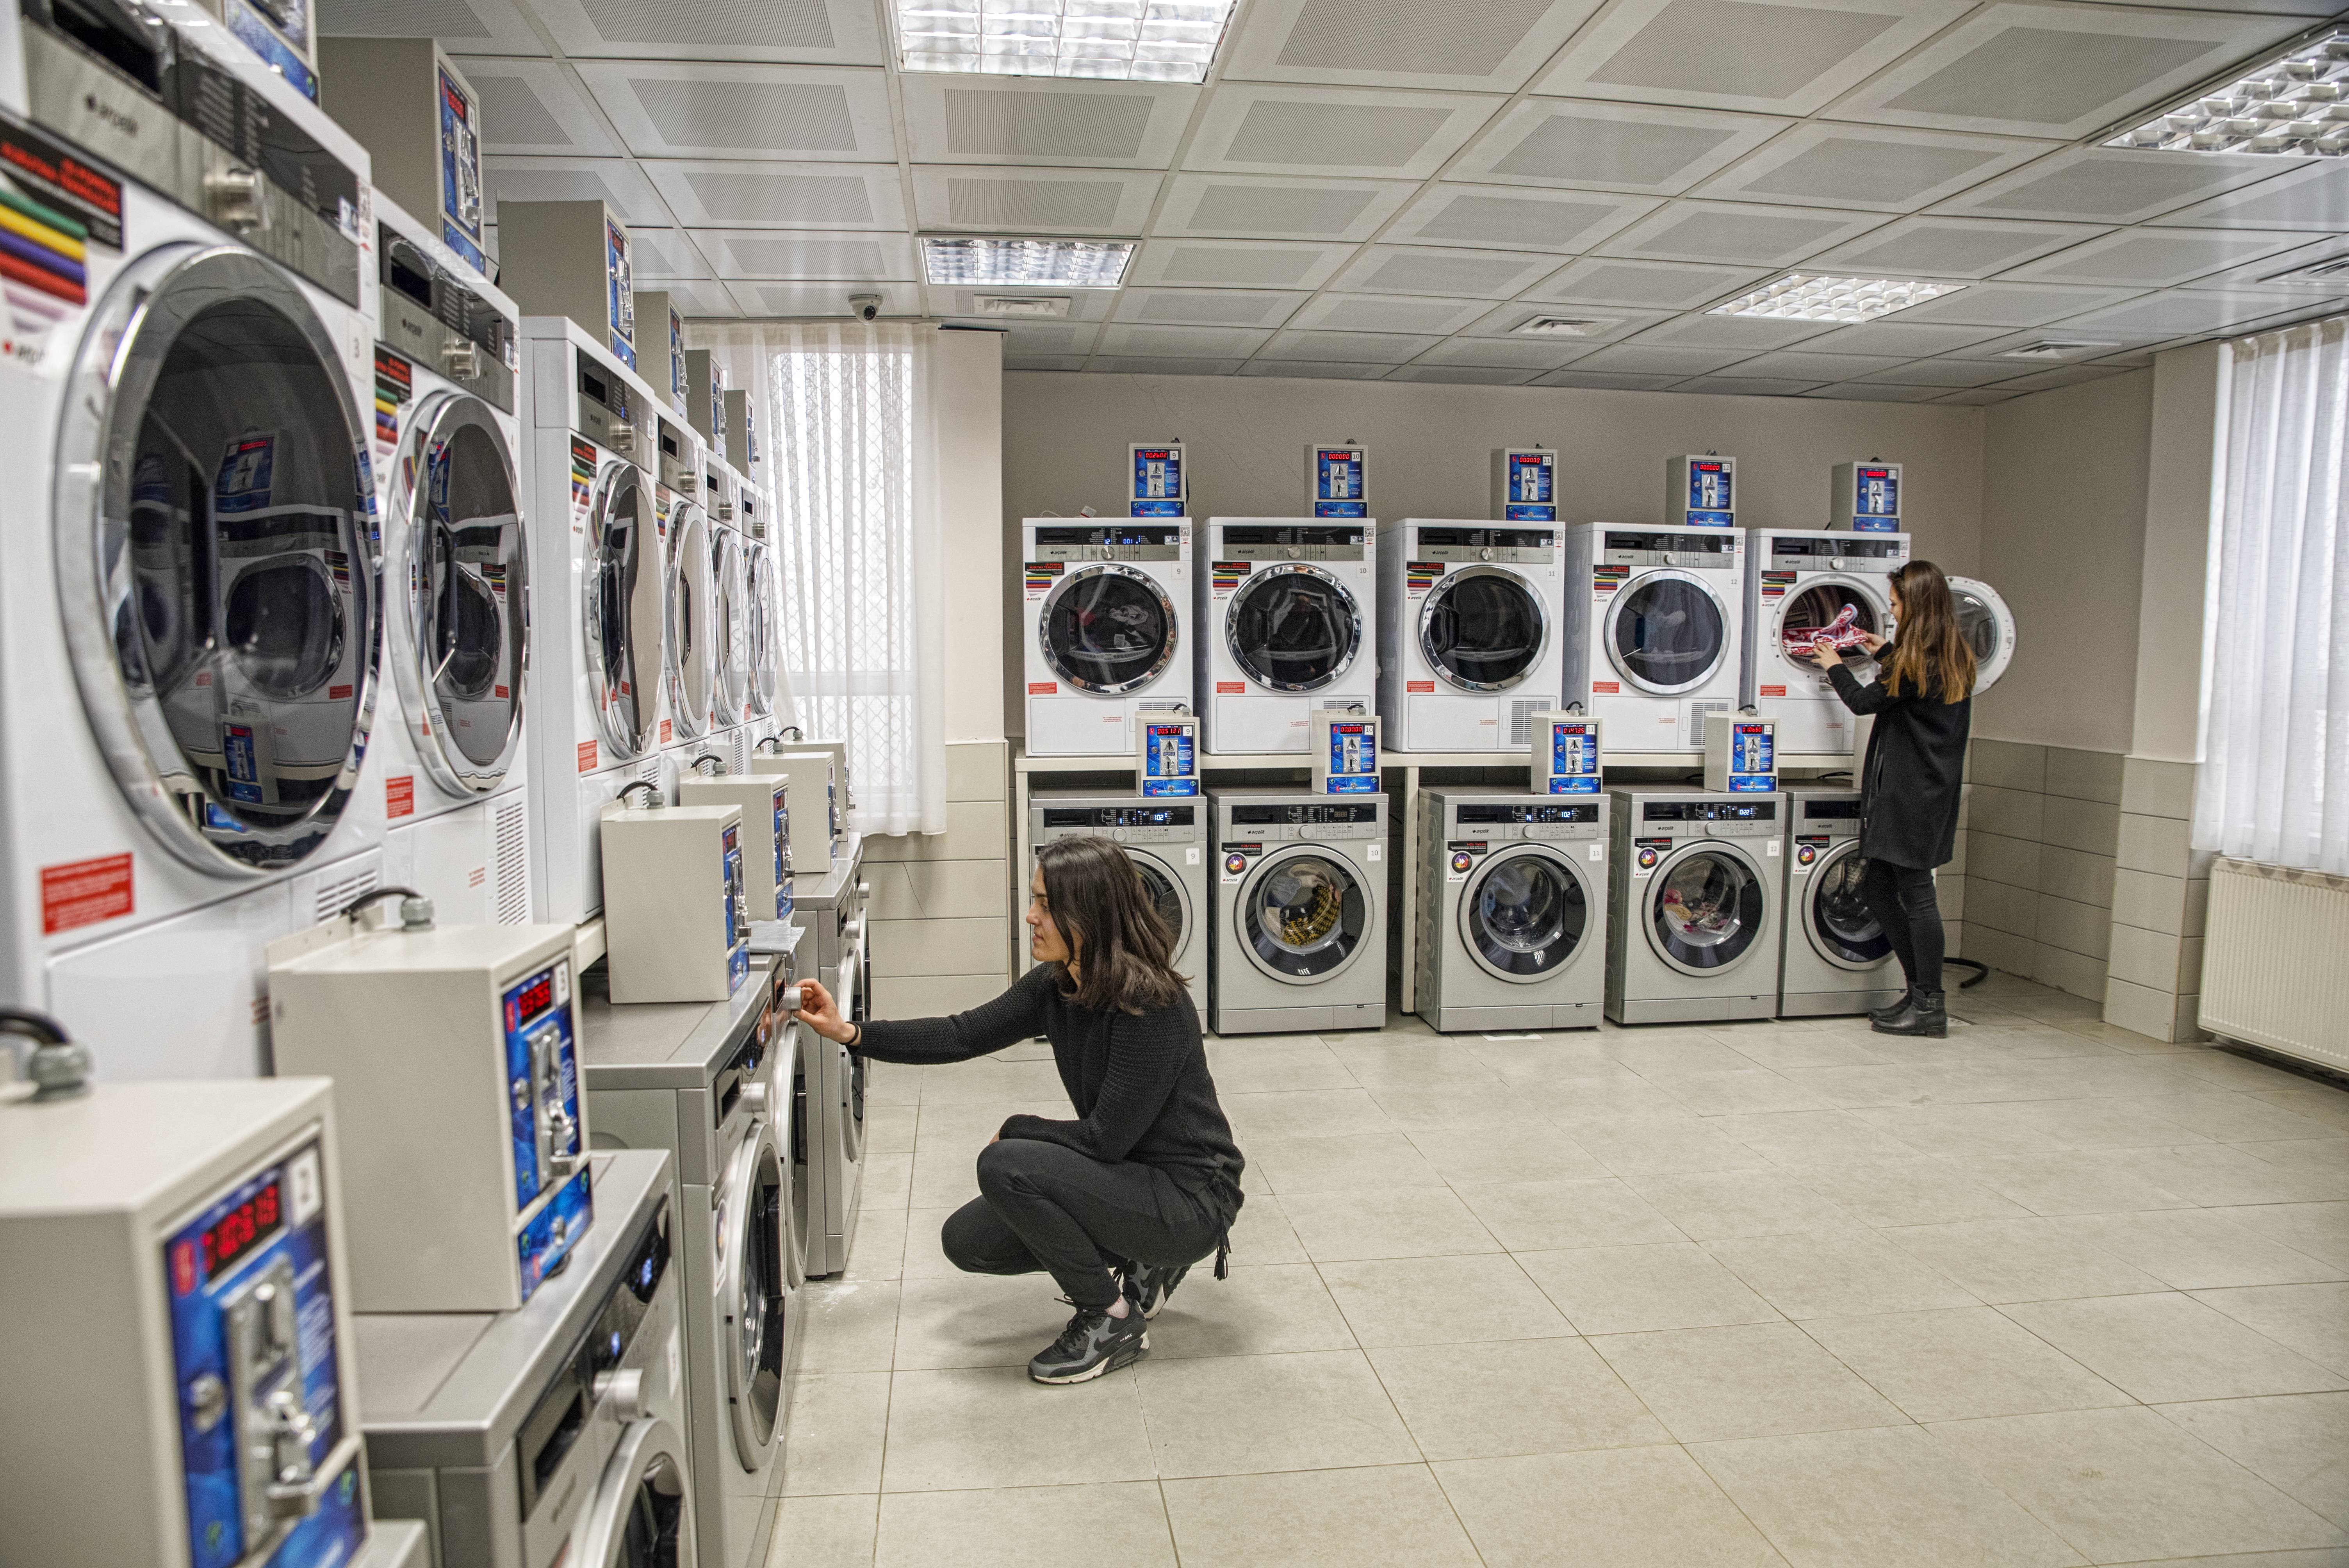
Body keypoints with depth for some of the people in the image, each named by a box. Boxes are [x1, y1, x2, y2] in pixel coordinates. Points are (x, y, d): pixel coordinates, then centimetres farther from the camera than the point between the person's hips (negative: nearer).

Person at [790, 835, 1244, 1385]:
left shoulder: (1151, 1004, -27)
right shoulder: (1054, 985, -1)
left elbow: (1106, 1138, -24)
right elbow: (964, 1035, 2)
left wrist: (1014, 1132, -8)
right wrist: (850, 1032, -7)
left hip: (1191, 1197, -9)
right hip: (1129, 1176, 9)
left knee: (1005, 1165, -23)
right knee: (967, 1240, 5)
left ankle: (1113, 1319, -6)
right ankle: (1135, 1263, 15)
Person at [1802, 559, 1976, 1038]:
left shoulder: (1917, 661, -17)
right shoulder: (1954, 657, 10)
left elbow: (1865, 701, -7)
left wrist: (1835, 667, 10)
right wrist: (1887, 655, 29)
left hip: (1914, 794, -9)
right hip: (1930, 787, 9)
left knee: (1916, 895, -3)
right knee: (1877, 886, 14)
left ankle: (1930, 1007, 5)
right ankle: (1921, 989, 20)